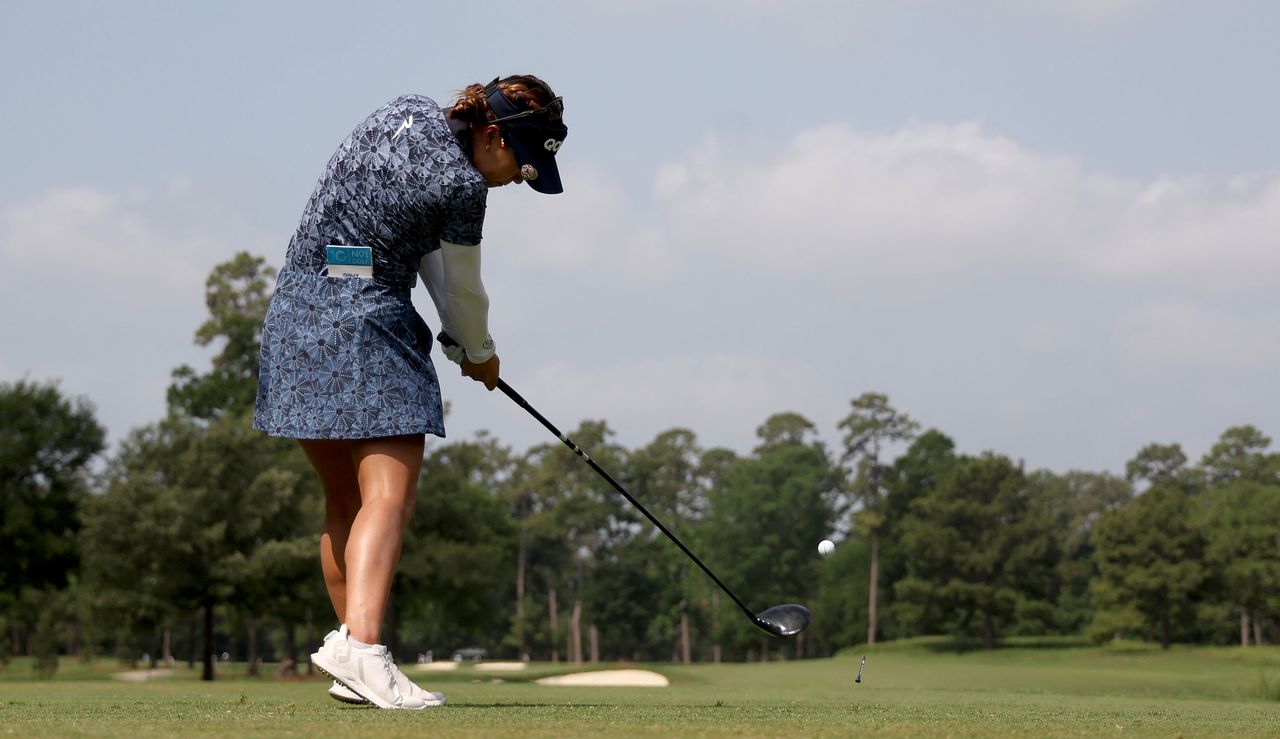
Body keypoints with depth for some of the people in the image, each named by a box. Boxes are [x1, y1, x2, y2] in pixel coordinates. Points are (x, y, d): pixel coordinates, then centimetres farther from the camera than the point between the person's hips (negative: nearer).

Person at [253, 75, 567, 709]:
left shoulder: (408, 110, 10)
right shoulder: (462, 185, -14)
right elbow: (463, 288, 1)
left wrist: (458, 339, 14)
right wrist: (479, 354, 21)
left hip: (294, 313, 9)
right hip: (368, 320, -9)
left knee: (344, 502, 12)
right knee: (388, 496, -15)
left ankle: (353, 670, 14)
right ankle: (359, 644, -33)